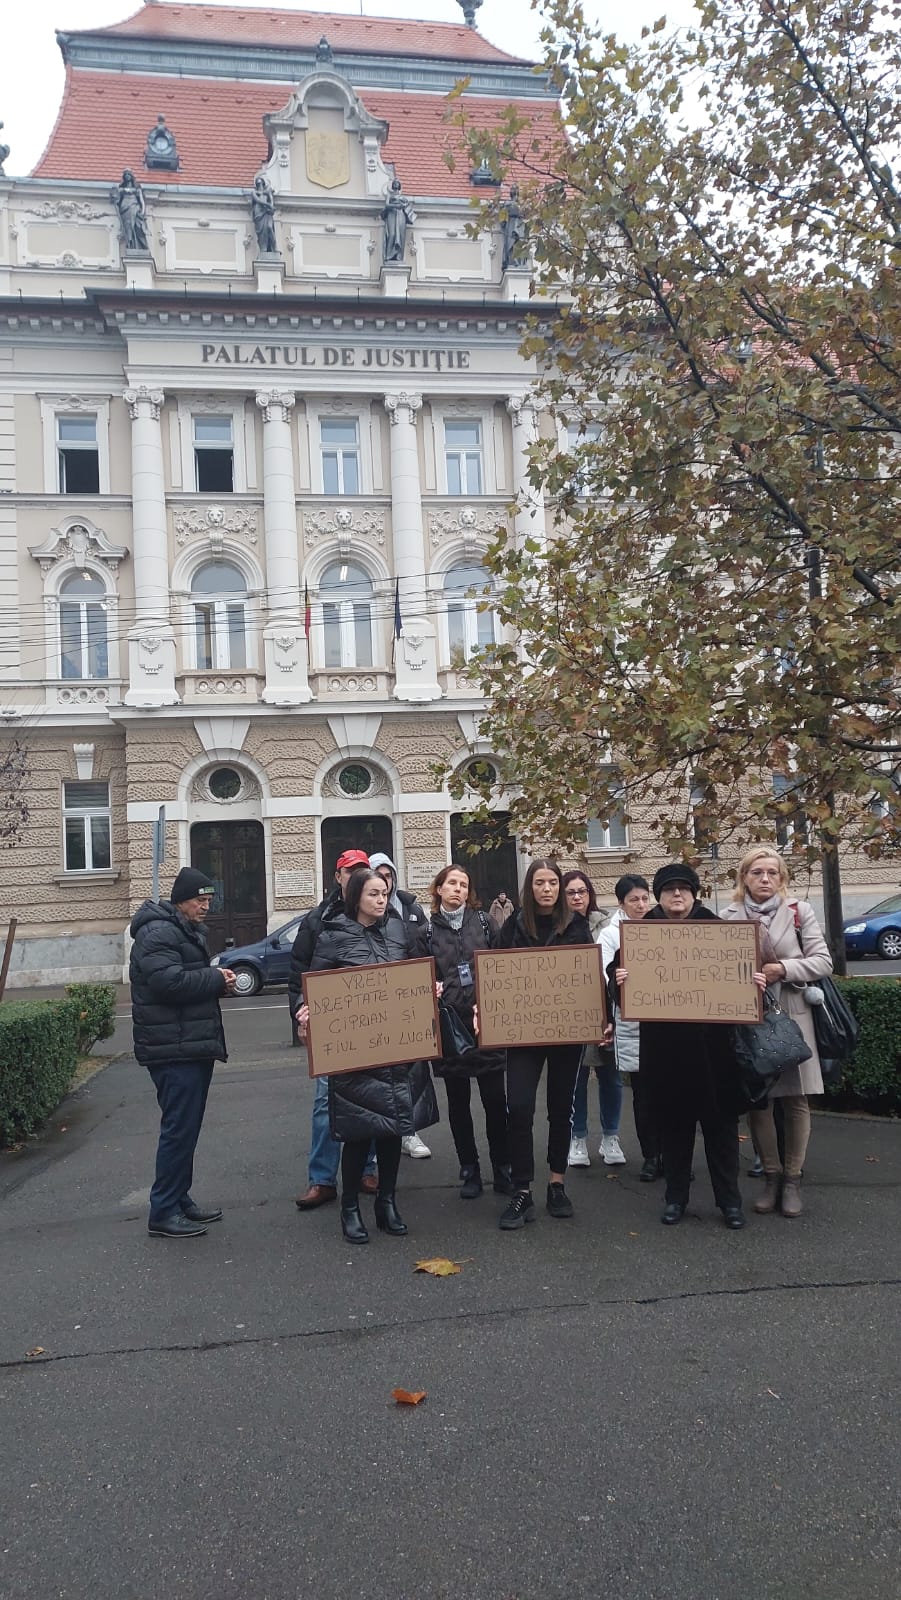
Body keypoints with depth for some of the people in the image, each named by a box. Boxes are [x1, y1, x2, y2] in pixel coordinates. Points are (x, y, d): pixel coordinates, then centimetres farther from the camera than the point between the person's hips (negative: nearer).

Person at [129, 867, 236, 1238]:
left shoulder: (188, 931, 19)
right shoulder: (159, 933, -14)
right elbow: (169, 981, -27)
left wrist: (219, 982, 6)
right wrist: (215, 979, -15)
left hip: (193, 1047, 10)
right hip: (173, 1050, -10)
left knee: (185, 1127, 15)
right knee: (179, 1128, -7)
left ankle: (180, 1200, 25)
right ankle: (163, 1213, 2)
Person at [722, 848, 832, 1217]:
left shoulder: (799, 911, 0)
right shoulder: (729, 916, 2)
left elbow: (823, 961, -3)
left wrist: (783, 969, -16)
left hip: (791, 1017, -1)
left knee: (795, 1099, 4)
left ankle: (792, 1179, 19)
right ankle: (771, 1175, 22)